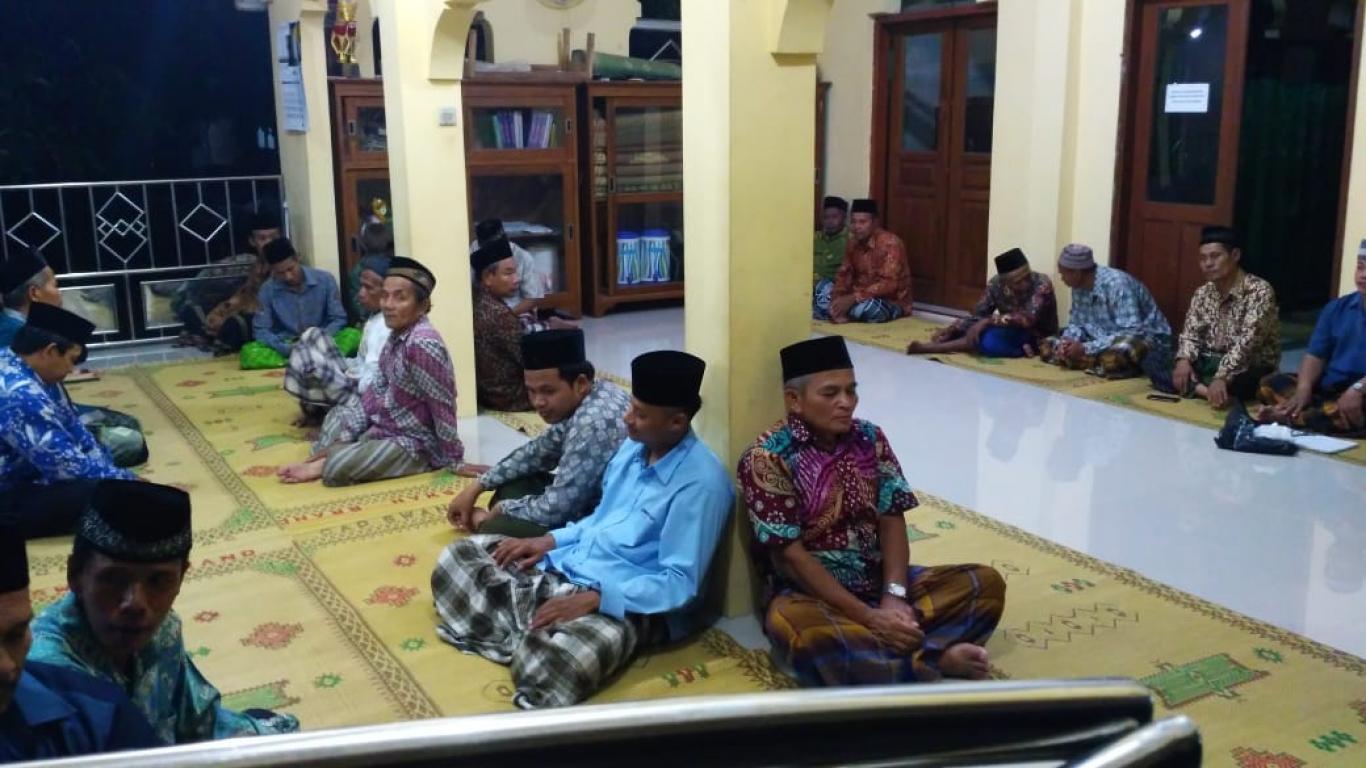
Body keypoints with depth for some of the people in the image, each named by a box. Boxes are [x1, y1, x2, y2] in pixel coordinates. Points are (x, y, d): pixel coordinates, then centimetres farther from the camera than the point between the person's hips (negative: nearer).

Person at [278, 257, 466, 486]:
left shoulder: (422, 344, -29)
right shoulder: (396, 335, 2)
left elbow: (443, 408, -26)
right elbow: (377, 389, 6)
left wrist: (455, 461, -21)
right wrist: (344, 438, 2)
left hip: (414, 443, -10)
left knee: (337, 469, -23)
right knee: (338, 415, 27)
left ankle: (325, 464, 7)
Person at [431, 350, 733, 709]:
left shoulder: (701, 482, -18)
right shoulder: (633, 446, 8)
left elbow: (680, 584, -20)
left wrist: (596, 598, -27)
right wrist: (551, 540, 5)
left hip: (626, 602, -9)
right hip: (566, 565, 10)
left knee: (548, 659, -39)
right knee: (460, 557, 4)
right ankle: (520, 642, -15)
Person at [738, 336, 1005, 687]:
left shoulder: (870, 438, 4)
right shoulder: (767, 458, -14)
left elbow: (892, 520, 0)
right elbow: (790, 555, -18)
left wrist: (894, 595, -18)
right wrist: (868, 617, -23)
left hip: (878, 580, 6)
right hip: (811, 592, -5)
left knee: (986, 582, -8)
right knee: (792, 626, -40)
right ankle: (936, 660, -28)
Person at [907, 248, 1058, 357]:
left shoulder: (1042, 284, -24)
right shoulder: (996, 284, -10)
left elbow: (1027, 319, -36)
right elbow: (978, 315, -5)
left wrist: (987, 321, -39)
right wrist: (951, 329, -19)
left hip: (1038, 340, -6)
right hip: (1009, 333, 6)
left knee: (990, 340, -31)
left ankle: (934, 347, -23)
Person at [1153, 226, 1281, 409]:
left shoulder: (1259, 291, -16)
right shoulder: (1202, 293, 7)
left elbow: (1247, 341, -28)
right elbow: (1191, 333, 2)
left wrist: (1222, 377, -41)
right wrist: (1184, 359, -22)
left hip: (1248, 369, -7)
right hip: (1209, 365, 7)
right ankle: (1207, 390, -31)